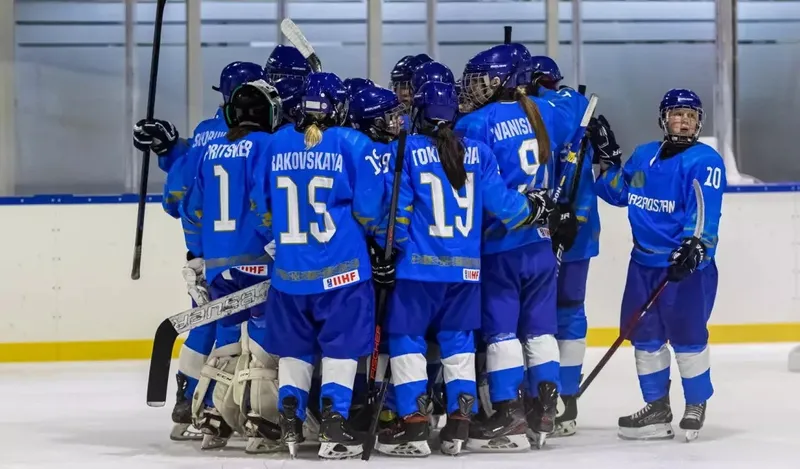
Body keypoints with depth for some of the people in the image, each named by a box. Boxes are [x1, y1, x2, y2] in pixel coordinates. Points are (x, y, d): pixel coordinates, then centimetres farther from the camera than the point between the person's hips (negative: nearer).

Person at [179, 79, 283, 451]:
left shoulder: (211, 151, 14)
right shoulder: (265, 146, -5)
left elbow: (192, 208, 18)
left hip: (218, 262, 6)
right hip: (257, 260, -6)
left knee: (228, 335, 15)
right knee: (264, 337, -3)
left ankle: (210, 417, 15)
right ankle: (258, 421, -8)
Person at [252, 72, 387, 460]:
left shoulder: (278, 144, 4)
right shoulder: (353, 145, -9)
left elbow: (263, 204, 9)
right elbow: (367, 207, -10)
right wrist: (363, 230, 11)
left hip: (290, 267, 4)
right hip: (341, 267, -4)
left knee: (294, 346, 15)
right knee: (341, 346, 2)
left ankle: (289, 425, 14)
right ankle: (333, 428, -5)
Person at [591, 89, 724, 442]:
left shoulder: (705, 161, -9)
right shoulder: (643, 156, 12)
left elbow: (705, 210, -20)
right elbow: (617, 193, 23)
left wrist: (695, 245, -34)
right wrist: (607, 158, 13)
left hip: (687, 264, -6)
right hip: (644, 262, 7)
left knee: (687, 338, -7)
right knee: (645, 336, 9)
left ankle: (696, 407, 11)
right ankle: (657, 409, 20)